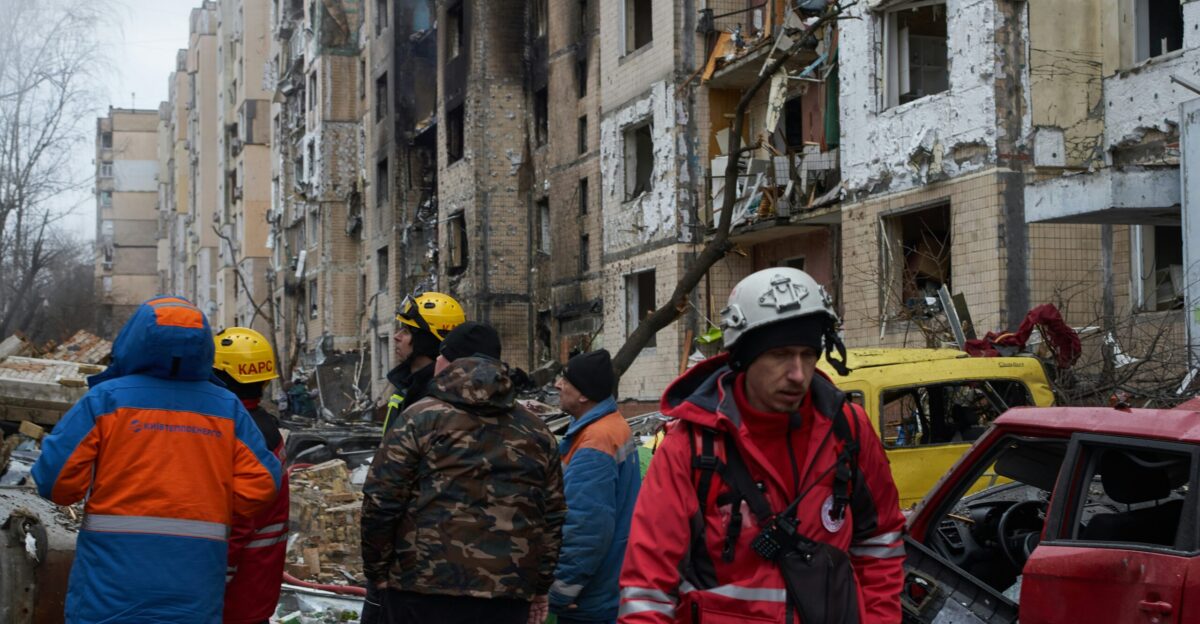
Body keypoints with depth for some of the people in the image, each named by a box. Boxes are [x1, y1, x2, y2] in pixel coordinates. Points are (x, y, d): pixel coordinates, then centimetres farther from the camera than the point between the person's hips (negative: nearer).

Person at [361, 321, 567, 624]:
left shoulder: (421, 419, -2)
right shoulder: (536, 431, 12)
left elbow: (381, 504, -5)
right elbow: (553, 517, 14)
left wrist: (377, 573, 6)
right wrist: (539, 587, 20)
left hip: (423, 591, -3)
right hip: (508, 597, 4)